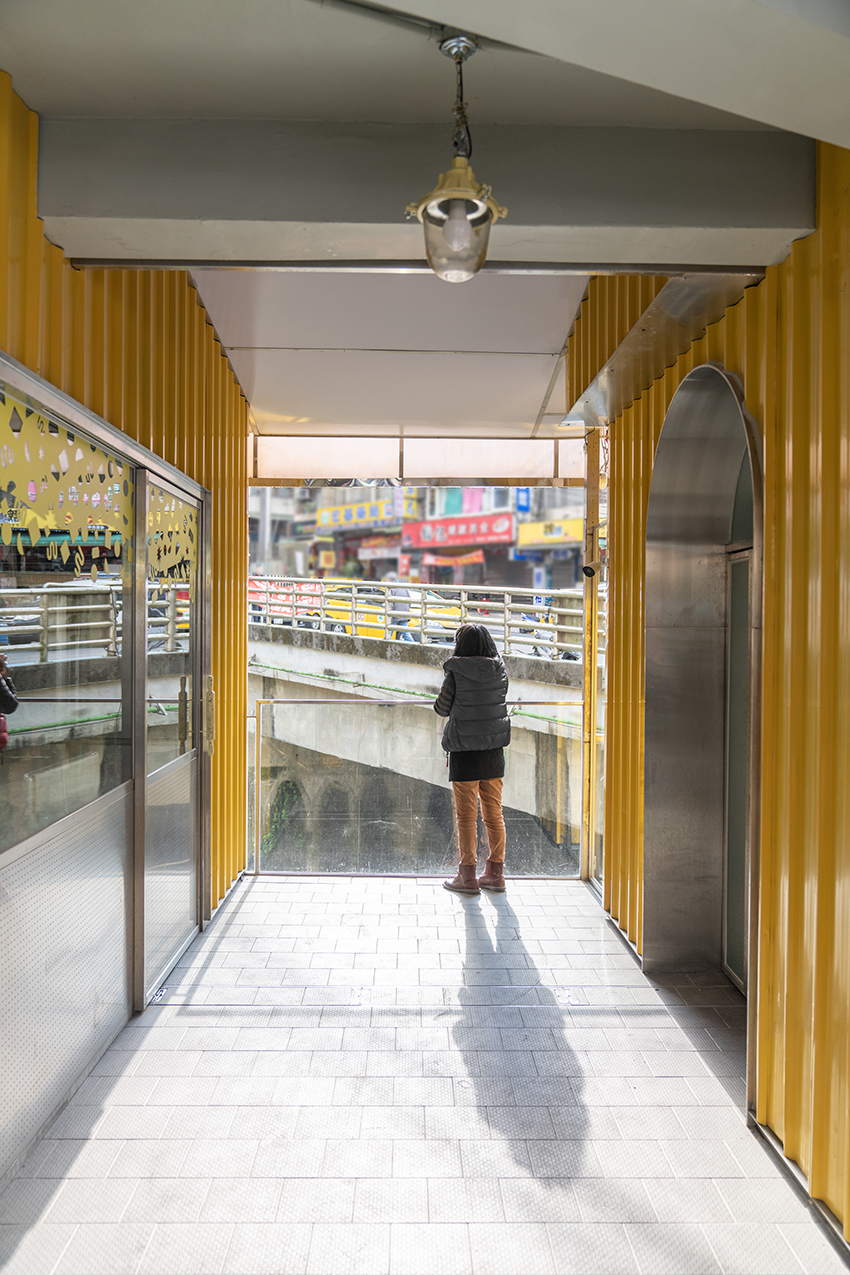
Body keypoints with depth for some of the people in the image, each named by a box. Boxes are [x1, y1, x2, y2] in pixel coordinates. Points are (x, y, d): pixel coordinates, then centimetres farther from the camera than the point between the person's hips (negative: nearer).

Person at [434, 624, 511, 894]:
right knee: (494, 813, 13)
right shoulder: (499, 671, 0)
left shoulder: (456, 673, -12)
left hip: (465, 752, -4)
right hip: (494, 748, 5)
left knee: (466, 816, 5)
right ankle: (495, 873, 21)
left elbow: (442, 708, -5)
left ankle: (468, 877, 12)